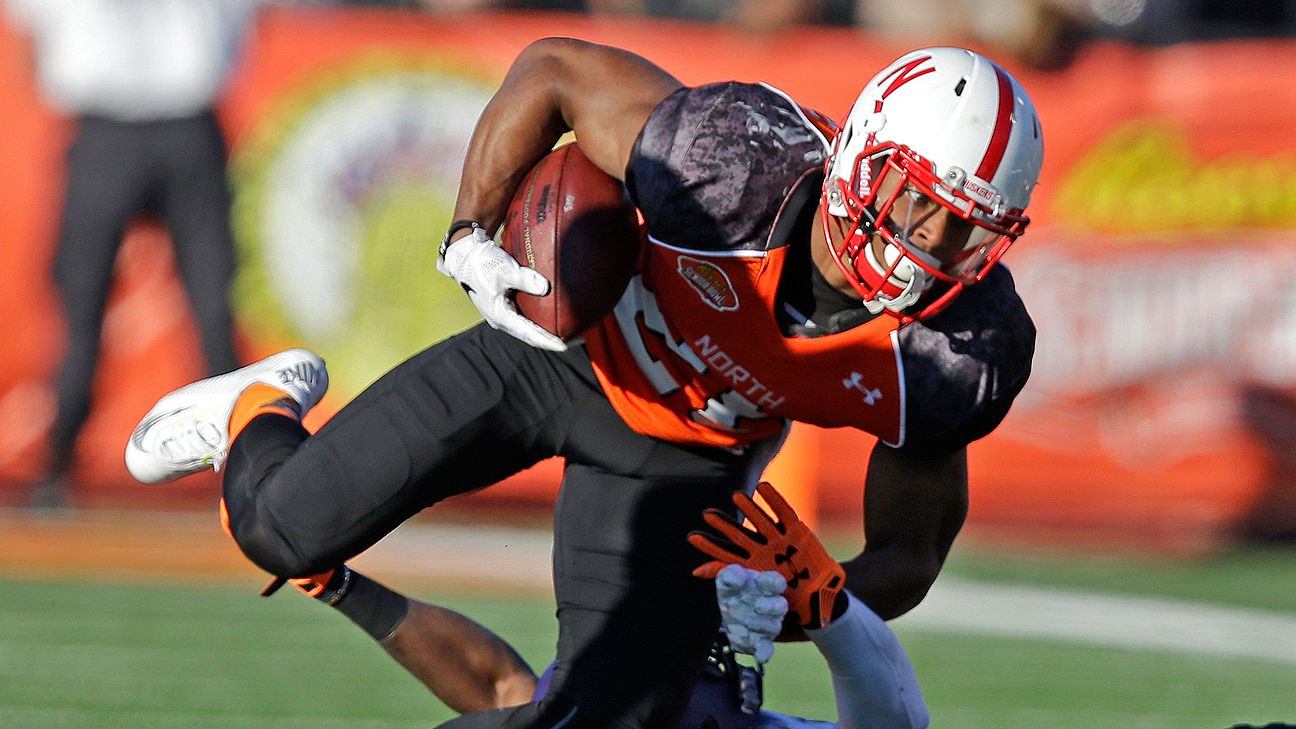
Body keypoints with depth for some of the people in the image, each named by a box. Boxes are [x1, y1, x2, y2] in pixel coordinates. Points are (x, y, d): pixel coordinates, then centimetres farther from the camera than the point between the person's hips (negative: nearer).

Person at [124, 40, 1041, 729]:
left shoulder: (960, 352, -29)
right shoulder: (741, 164, -38)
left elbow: (912, 549, -13)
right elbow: (555, 69, -20)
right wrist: (470, 239, -22)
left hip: (683, 455, 2)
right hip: (569, 346, -2)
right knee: (287, 528, -1)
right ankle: (260, 410, 37)